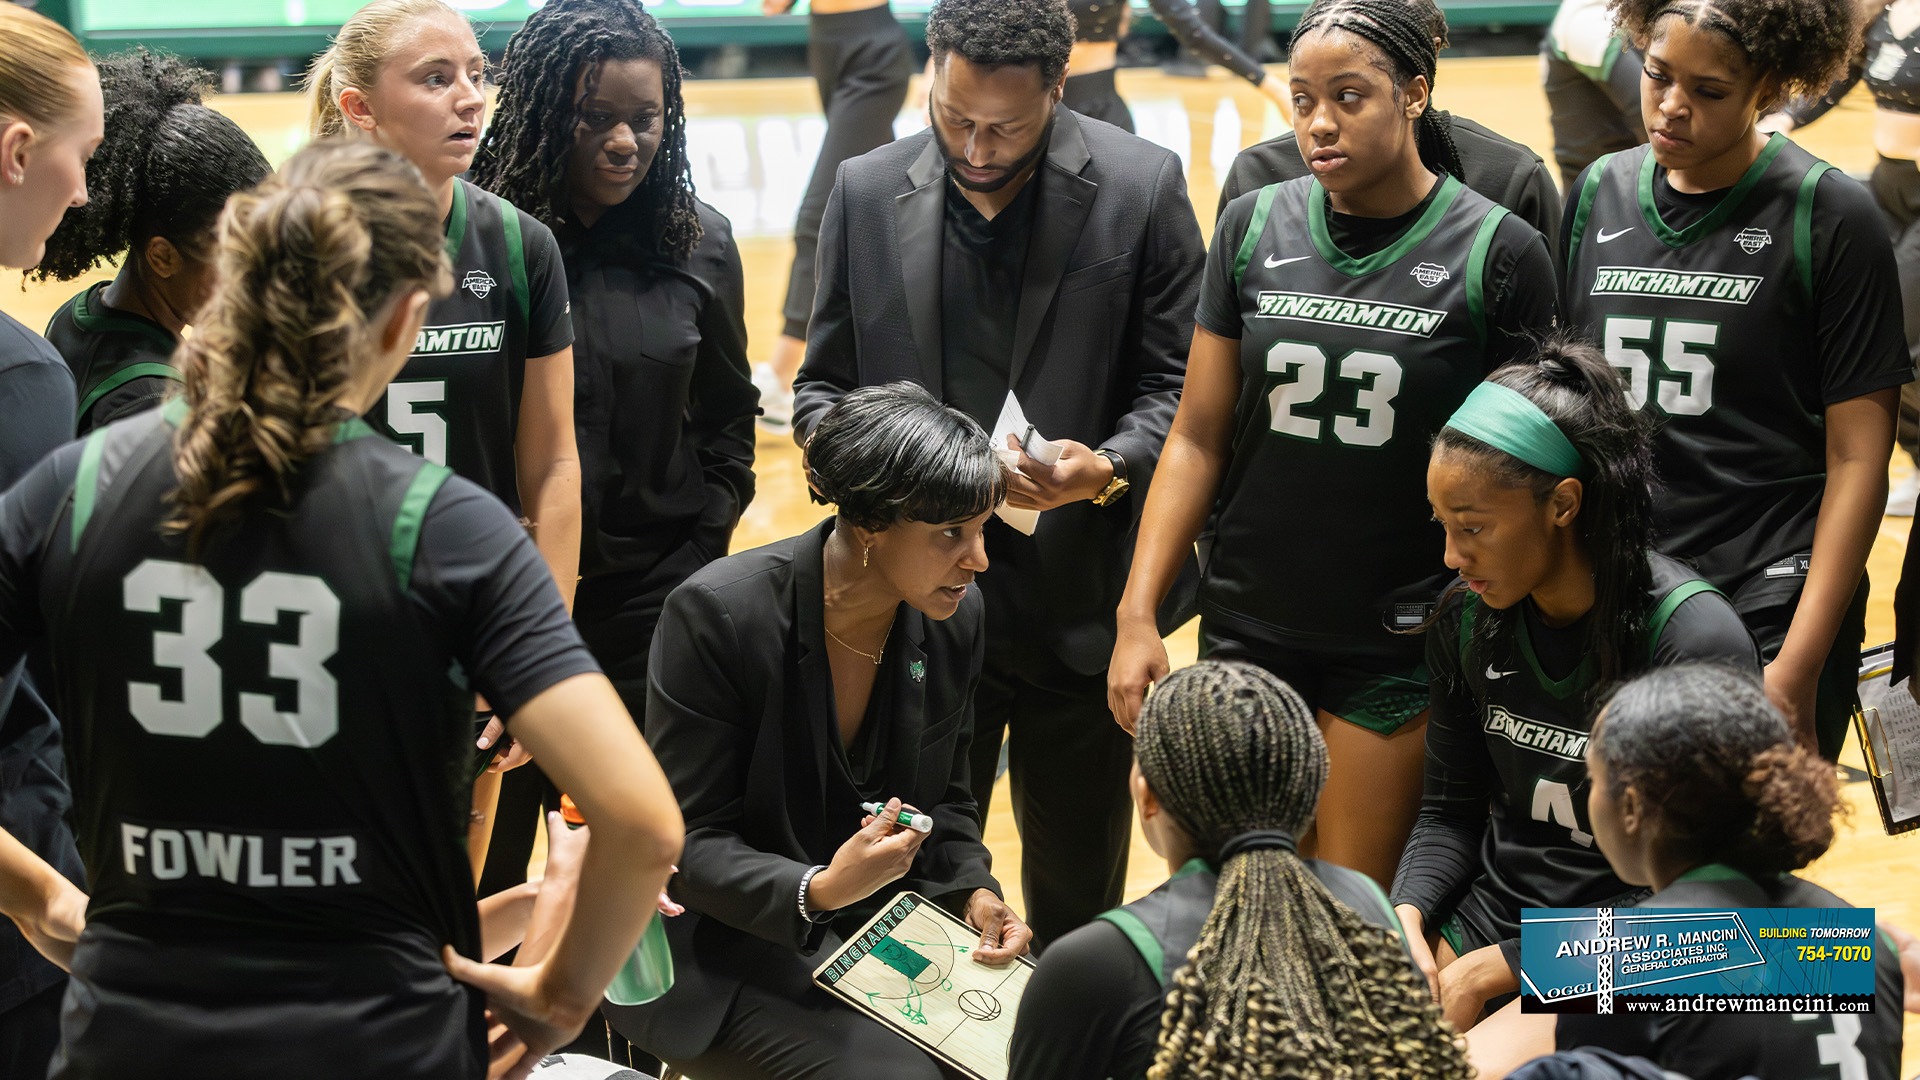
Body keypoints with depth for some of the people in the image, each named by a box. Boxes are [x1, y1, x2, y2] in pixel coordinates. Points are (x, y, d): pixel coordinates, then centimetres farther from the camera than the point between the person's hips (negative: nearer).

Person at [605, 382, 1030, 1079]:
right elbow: (687, 844, -17)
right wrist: (817, 891, -33)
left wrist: (973, 889, -8)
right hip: (726, 938, -6)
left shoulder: (956, 616, -4)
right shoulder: (714, 614, -21)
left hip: (886, 918, 6)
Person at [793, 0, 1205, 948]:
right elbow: (821, 385, 9)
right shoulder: (868, 193, 3)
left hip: (1080, 609, -1)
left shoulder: (1142, 187, -4)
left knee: (1079, 895, 12)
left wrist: (1109, 468, -21)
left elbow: (1176, 386, -1)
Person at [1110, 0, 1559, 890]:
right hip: (1248, 628, 3)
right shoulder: (1255, 227, 1)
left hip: (1399, 644, -3)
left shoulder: (1496, 253, -8)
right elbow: (1197, 438, 2)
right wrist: (1137, 615, -3)